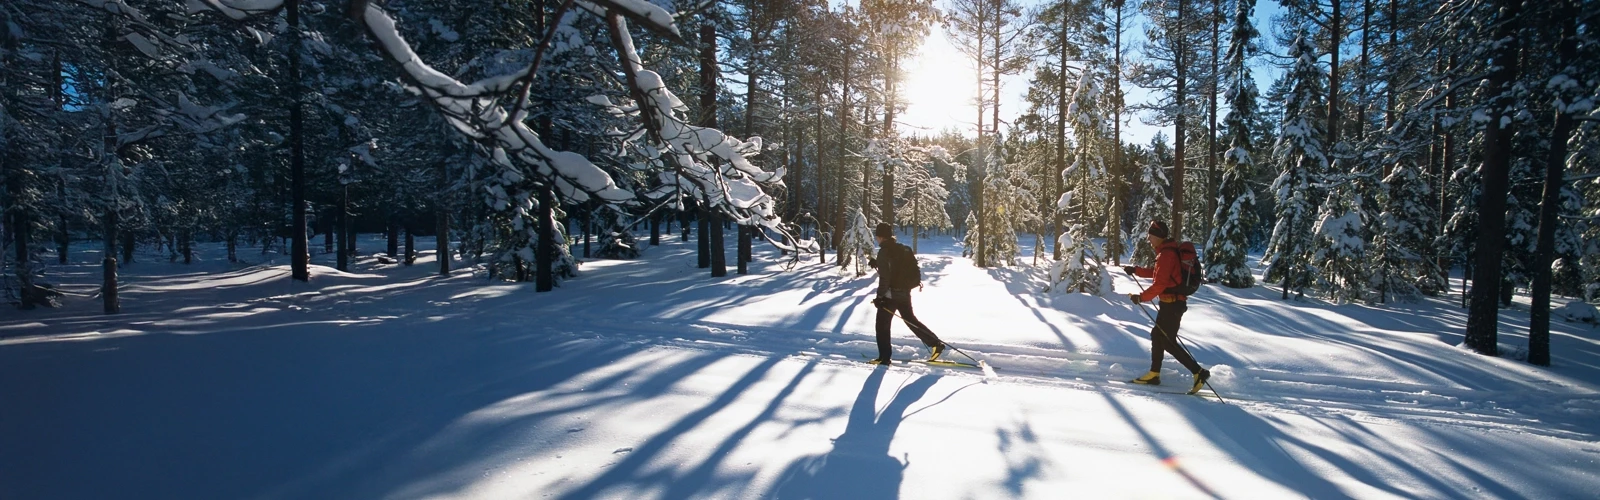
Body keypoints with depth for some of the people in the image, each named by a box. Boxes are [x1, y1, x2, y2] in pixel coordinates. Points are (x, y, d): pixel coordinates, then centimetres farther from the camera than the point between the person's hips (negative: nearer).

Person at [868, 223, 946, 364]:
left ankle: (884, 358, 6)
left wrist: (880, 296, -16)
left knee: (882, 325, 3)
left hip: (891, 294, -8)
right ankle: (937, 344, 16)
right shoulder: (902, 249, 9)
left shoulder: (884, 251, -15)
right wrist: (877, 263, 20)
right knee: (911, 320, 19)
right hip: (905, 292, 8)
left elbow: (884, 276, -21)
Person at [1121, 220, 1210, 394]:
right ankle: (1154, 374, 22)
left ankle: (1199, 372, -4)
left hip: (1172, 303, -11)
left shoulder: (1166, 254, -20)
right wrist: (1136, 270, 23)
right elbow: (1157, 273, 26)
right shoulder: (1167, 251, 12)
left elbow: (1159, 284, -24)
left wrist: (1141, 297, -15)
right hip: (1171, 302, 11)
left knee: (1168, 342, -7)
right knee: (1157, 335, 15)